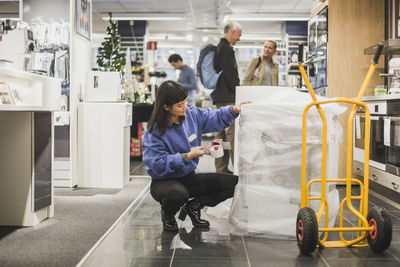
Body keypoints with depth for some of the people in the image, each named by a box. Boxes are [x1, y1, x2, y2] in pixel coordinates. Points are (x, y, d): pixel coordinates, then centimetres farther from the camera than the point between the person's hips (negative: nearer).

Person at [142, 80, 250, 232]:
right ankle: (167, 214, -3)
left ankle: (193, 206, 9)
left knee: (233, 183, -9)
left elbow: (216, 118, 13)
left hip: (189, 177, 6)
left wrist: (234, 110, -5)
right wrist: (188, 156, -26)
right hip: (164, 182, -6)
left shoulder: (192, 115, -2)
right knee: (178, 193, -42)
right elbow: (158, 164, -24)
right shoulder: (155, 132, -19)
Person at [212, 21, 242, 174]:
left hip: (219, 97, 11)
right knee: (232, 132, -11)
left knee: (222, 132, 10)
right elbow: (230, 74, -18)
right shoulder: (226, 48, -11)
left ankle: (221, 168, 14)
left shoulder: (219, 48, 21)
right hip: (228, 98, -11)